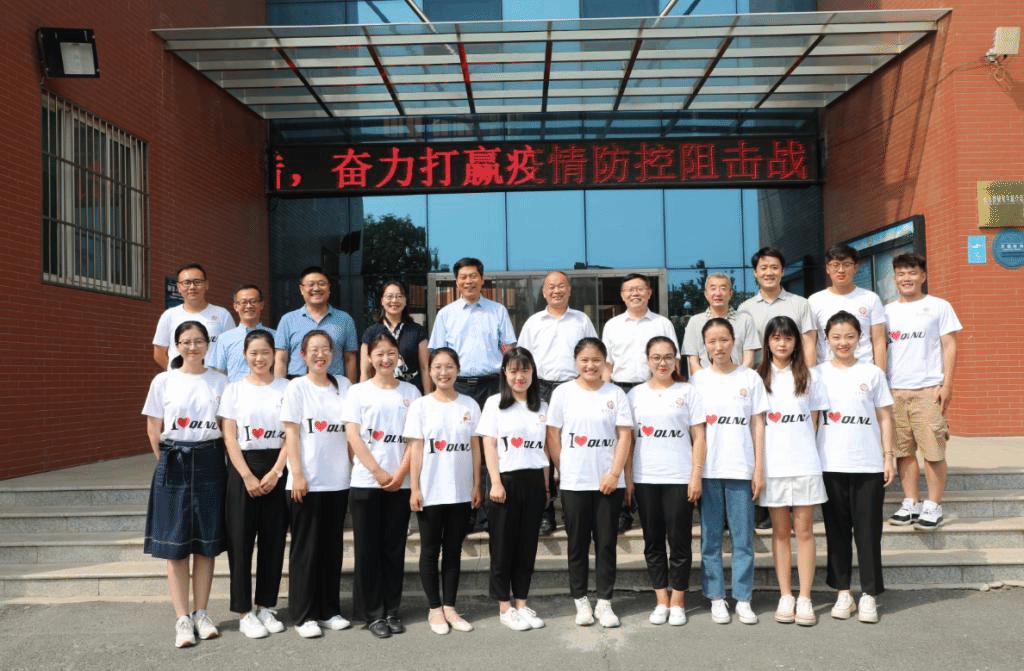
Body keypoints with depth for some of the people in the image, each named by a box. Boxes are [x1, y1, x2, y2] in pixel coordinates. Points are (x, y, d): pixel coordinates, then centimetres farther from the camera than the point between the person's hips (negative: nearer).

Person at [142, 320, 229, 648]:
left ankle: (200, 613, 17)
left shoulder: (219, 381, 4)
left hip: (209, 463, 1)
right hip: (173, 464, -1)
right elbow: (153, 428, 5)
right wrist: (169, 461, 1)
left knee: (206, 543, 6)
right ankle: (182, 619, 8)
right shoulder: (163, 381, 2)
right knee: (175, 545, 1)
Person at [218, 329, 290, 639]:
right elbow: (230, 438, -2)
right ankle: (244, 613, 9)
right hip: (243, 469, -1)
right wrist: (248, 477, -10)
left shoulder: (286, 389, 3)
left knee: (273, 540, 5)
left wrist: (275, 473, -10)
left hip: (277, 470, 1)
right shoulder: (234, 389, 3)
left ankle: (266, 607, 18)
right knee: (241, 540, 0)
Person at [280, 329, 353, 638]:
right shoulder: (297, 387, -1)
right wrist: (297, 474, -12)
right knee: (306, 547, 2)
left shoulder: (343, 385, 9)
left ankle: (329, 610, 21)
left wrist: (355, 468, 6)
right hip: (307, 481, -4)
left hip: (338, 480, 4)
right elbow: (291, 433, -5)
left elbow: (351, 430, 12)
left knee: (332, 546, 10)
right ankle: (303, 615, 11)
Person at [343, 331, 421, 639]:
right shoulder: (358, 392, 2)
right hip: (366, 483, -1)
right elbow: (353, 435, -5)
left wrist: (400, 473, -8)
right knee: (368, 549, 2)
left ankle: (392, 611, 17)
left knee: (394, 547, 7)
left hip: (400, 483, 2)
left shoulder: (410, 392, 8)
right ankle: (373, 613, 12)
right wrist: (379, 472, -11)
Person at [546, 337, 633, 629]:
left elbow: (624, 436, -2)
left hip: (609, 482, 0)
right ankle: (581, 601, 19)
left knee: (606, 543, 6)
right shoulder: (563, 392, 2)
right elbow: (553, 435, 3)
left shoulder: (615, 394, 2)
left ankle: (604, 602, 16)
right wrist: (564, 470, -1)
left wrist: (614, 474, -9)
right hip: (574, 484, 0)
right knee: (577, 544, 8)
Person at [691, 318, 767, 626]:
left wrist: (759, 469, 0)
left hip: (741, 469, 0)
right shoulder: (697, 379, 5)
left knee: (743, 537, 4)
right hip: (707, 470, 0)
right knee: (710, 538, 6)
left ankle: (743, 599, 14)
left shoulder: (750, 378, 5)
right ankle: (716, 597, 16)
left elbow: (757, 424, 5)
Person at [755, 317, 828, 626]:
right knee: (780, 531, 6)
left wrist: (801, 448, -1)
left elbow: (813, 421, 9)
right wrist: (758, 463, -3)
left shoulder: (809, 376, 7)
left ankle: (805, 598, 6)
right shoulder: (759, 378, 6)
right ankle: (785, 596, 13)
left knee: (804, 530, 1)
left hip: (804, 463, 0)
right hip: (772, 464, 0)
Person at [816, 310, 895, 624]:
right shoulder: (818, 374, 4)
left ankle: (869, 594, 12)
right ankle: (842, 592, 18)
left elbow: (884, 417, 6)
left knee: (868, 530, 3)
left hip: (868, 466, -1)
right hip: (830, 465, 1)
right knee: (837, 530, 8)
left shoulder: (872, 373, 4)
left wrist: (888, 457, 0)